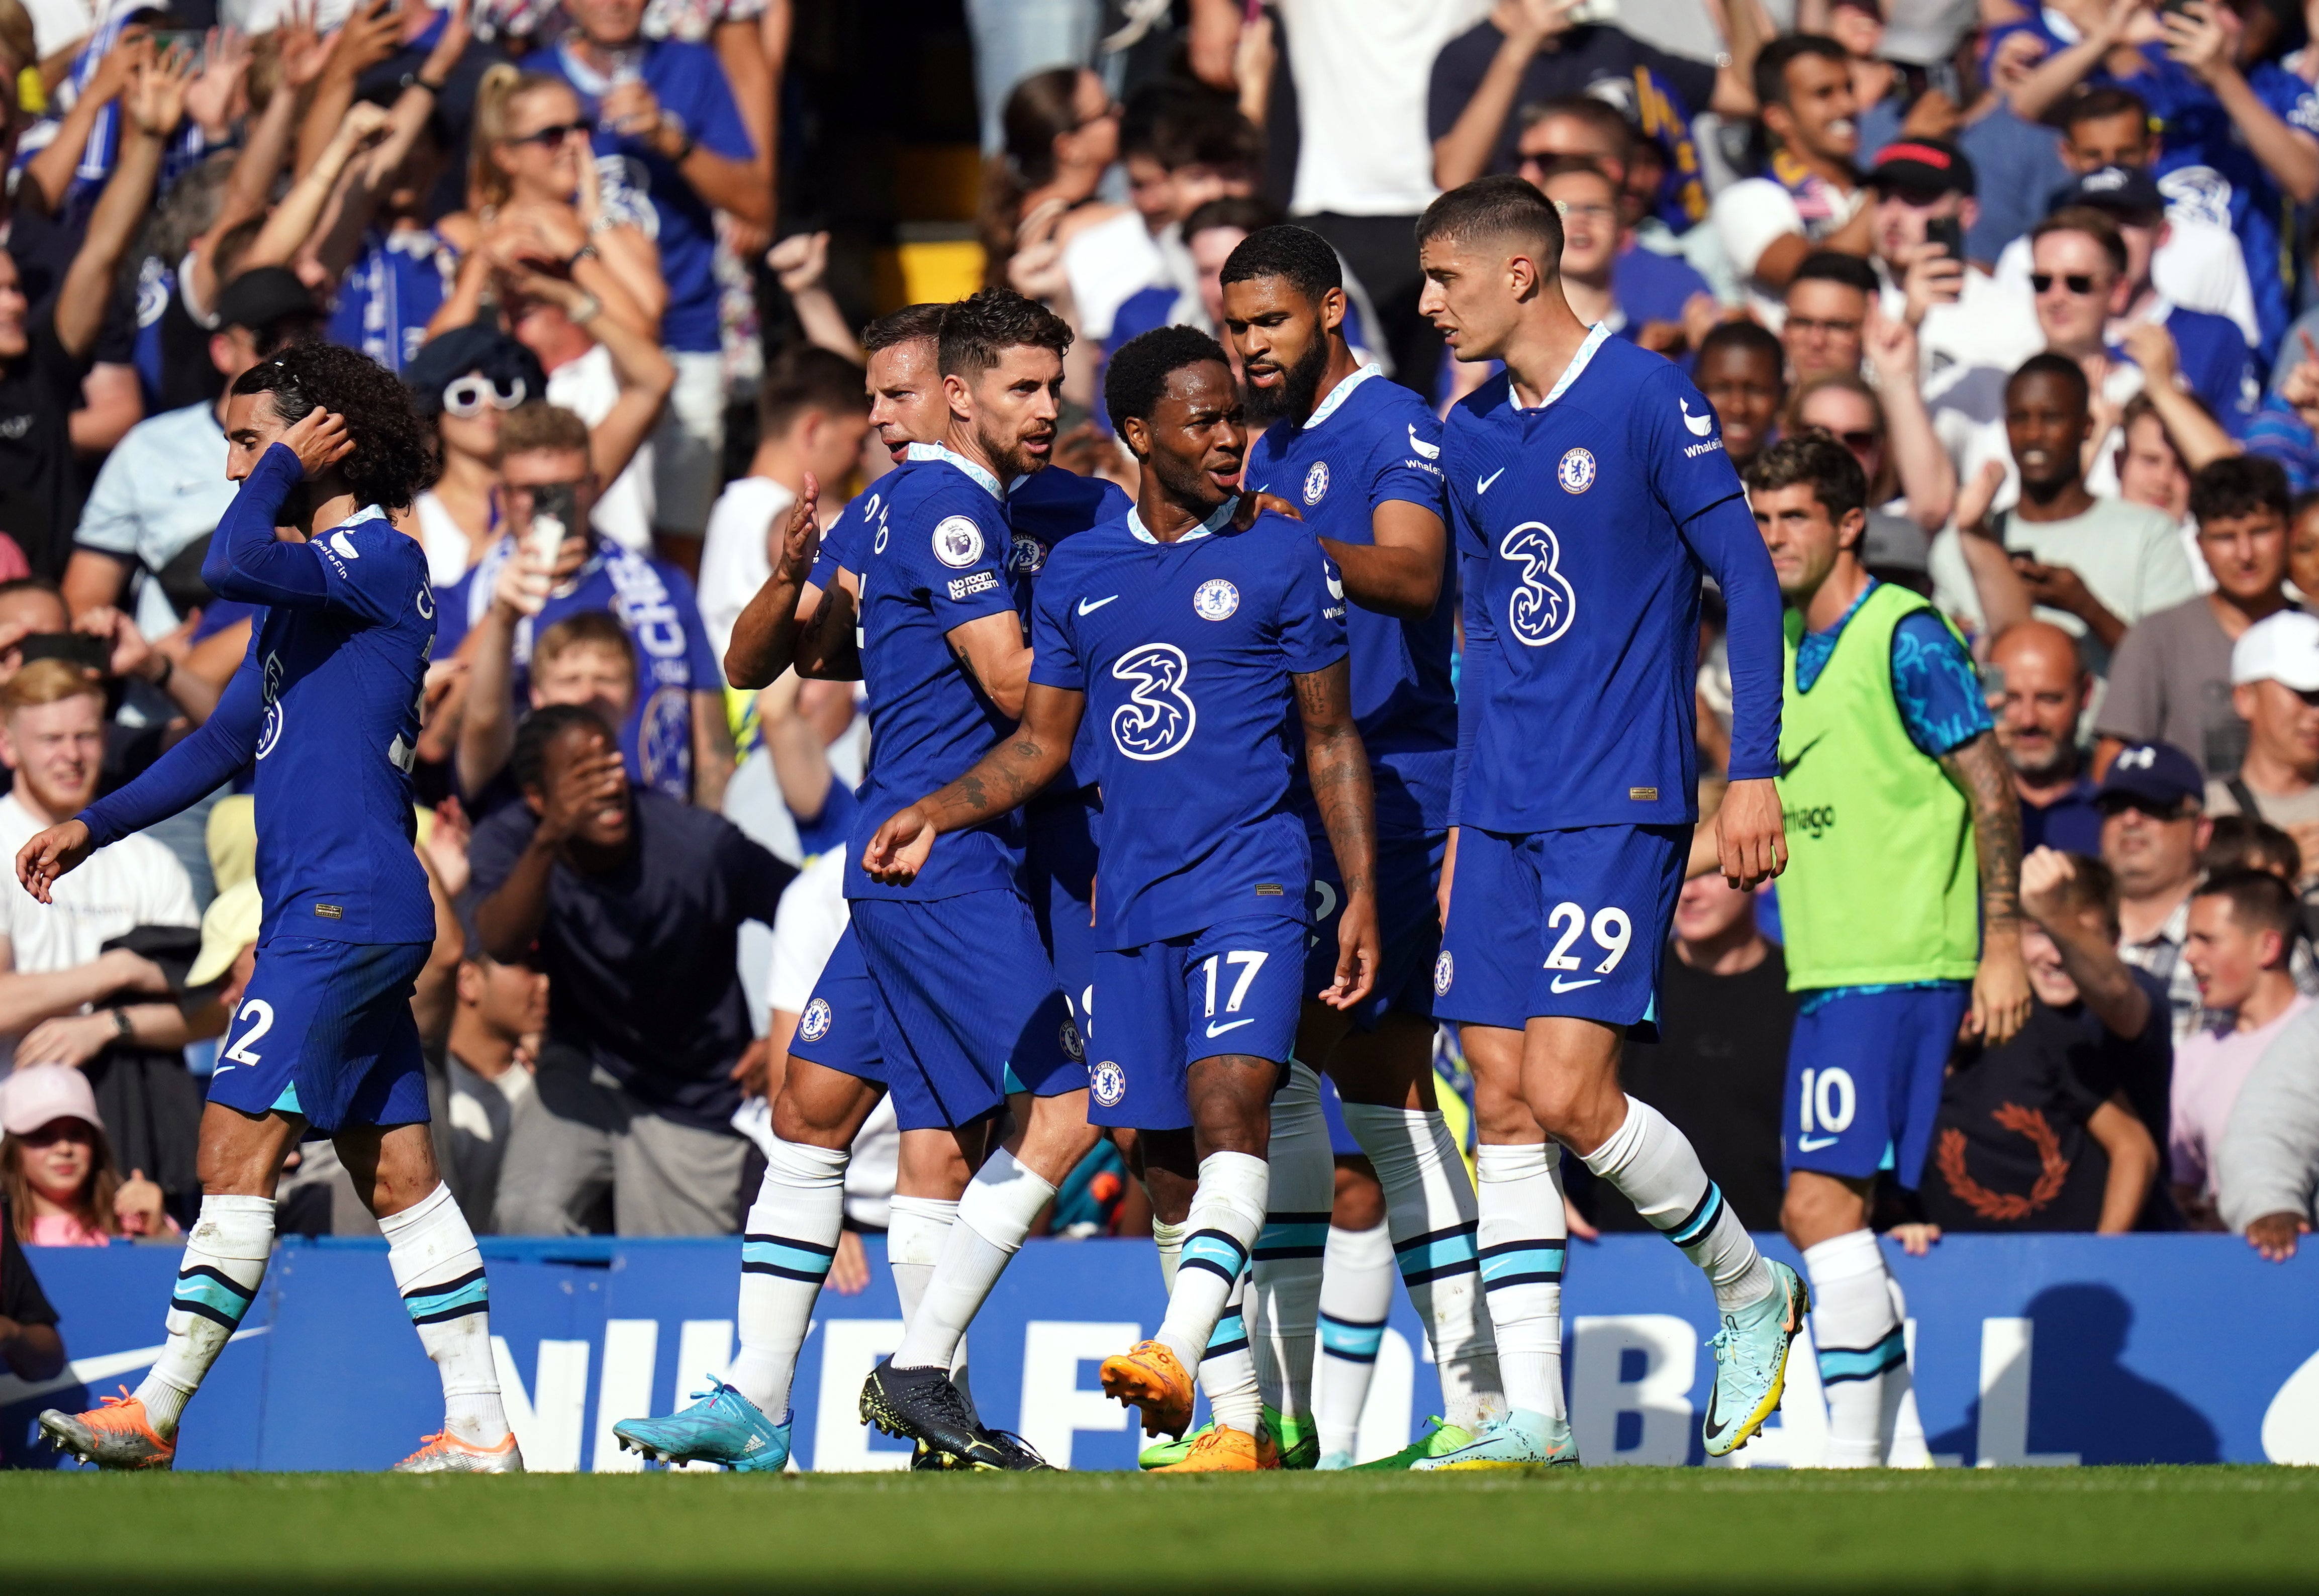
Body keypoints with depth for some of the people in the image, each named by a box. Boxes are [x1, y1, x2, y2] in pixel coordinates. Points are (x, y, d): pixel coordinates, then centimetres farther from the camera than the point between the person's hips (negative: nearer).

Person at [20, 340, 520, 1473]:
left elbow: (228, 565, -27)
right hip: (343, 913, 10)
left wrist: (284, 469, -9)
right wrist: (94, 826, 21)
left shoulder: (378, 555, -9)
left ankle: (156, 1413, -10)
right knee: (395, 1175, 7)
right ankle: (479, 1427, 6)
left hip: (342, 909, -10)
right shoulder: (310, 581, 21)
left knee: (236, 1148, -10)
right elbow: (226, 740, 27)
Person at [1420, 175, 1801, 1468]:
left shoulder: (1647, 399, -8)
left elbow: (1750, 580, -7)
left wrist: (1755, 771, -12)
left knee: (1568, 1088, -15)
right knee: (1504, 1103, 0)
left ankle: (1751, 1288, 9)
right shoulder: (1472, 437, 13)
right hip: (1504, 812, 7)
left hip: (1621, 802, -7)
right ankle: (1533, 1419, 2)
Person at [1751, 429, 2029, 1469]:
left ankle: (1855, 1452, -16)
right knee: (1820, 1213, 7)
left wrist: (2003, 947, -14)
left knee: (1822, 1203, -17)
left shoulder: (1906, 638, -9)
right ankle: (1902, 1443, 14)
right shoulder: (1787, 646, 15)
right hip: (1826, 969, 9)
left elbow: (1992, 791, -10)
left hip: (1899, 969, -9)